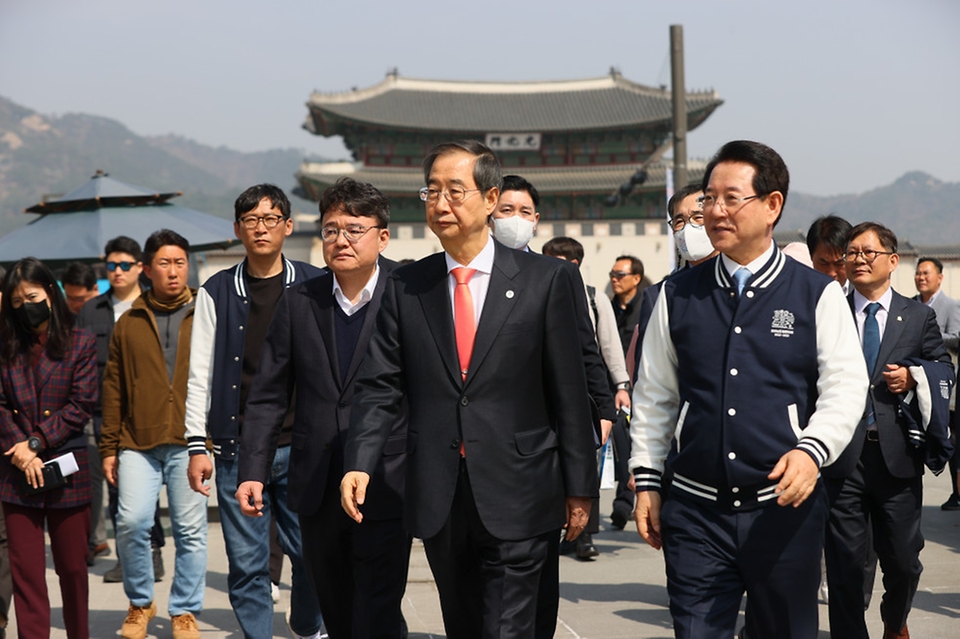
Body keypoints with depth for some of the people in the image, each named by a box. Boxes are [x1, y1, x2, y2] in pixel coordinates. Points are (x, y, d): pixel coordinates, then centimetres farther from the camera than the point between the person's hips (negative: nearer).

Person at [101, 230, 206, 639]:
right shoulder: (129, 324, 11)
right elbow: (114, 390, 12)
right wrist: (109, 447, 8)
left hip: (190, 442, -1)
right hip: (138, 442, 1)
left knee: (191, 530, 1)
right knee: (131, 521, -9)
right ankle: (140, 603, 13)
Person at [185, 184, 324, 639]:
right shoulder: (216, 293, 6)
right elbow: (200, 374, 6)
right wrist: (197, 445, 0)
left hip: (301, 446, 0)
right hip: (238, 448, 0)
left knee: (311, 553, 4)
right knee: (247, 563, 2)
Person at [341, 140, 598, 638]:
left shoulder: (547, 280, -1)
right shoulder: (405, 287, 7)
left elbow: (570, 391, -1)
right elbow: (379, 385, 3)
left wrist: (579, 486, -2)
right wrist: (359, 463, -11)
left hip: (515, 498, -3)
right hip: (438, 500, 3)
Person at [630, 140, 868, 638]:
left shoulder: (818, 295, 1)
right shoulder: (677, 295, 7)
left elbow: (845, 387, -4)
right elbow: (653, 395, 11)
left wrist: (811, 450, -21)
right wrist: (646, 480, 7)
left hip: (785, 508, -1)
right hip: (695, 509, 1)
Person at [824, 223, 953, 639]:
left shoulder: (918, 316, 10)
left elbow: (944, 370, 11)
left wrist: (913, 376, -8)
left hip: (898, 454, 1)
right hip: (842, 456, -1)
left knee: (903, 559, 11)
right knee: (844, 562, 1)